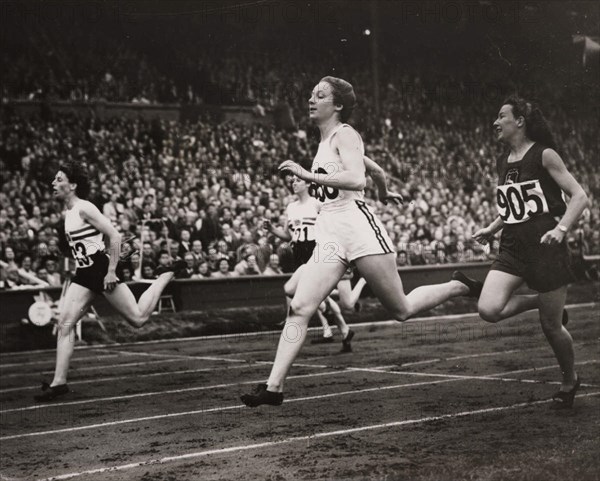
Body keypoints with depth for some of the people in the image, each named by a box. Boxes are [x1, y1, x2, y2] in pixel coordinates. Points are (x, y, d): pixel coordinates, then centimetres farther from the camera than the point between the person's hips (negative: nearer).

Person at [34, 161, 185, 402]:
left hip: (102, 270, -8)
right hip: (84, 274, 8)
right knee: (64, 325, -4)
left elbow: (115, 236, -19)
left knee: (138, 318, 1)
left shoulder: (84, 209, -16)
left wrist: (111, 271, -19)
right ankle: (59, 382, -4)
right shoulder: (68, 212, 10)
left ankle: (166, 275, 20)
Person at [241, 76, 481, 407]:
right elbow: (373, 168, 31)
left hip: (356, 225, -8)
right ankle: (273, 387, -11)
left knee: (401, 310, 2)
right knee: (299, 308, -9)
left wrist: (307, 175, -22)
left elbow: (357, 179, -22)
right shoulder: (325, 141, 20)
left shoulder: (343, 134, -5)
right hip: (329, 234, 8)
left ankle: (460, 286, 25)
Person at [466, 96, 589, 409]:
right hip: (512, 249, 6)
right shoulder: (502, 162, 12)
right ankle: (539, 301, 12)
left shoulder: (544, 155, -7)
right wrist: (491, 229, 13)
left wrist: (561, 228, -25)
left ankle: (570, 381, 29)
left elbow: (579, 197, -11)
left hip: (546, 248, -6)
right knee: (488, 310, -17)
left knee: (551, 326, 2)